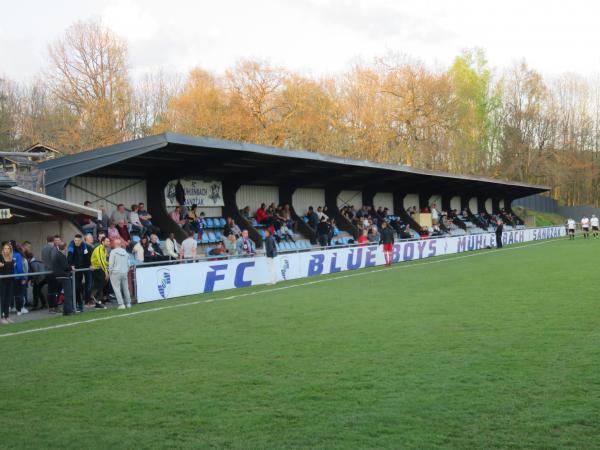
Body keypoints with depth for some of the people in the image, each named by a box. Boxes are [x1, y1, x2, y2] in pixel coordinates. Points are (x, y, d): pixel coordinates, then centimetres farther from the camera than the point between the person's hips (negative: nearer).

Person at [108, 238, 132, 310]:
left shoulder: (113, 252, -8)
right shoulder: (125, 252, 9)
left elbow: (111, 263, -10)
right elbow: (128, 263, 13)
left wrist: (110, 272, 0)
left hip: (115, 273, -5)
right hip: (124, 272, 5)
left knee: (117, 289, -3)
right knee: (125, 288, 12)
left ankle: (121, 304, -8)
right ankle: (128, 303, 16)